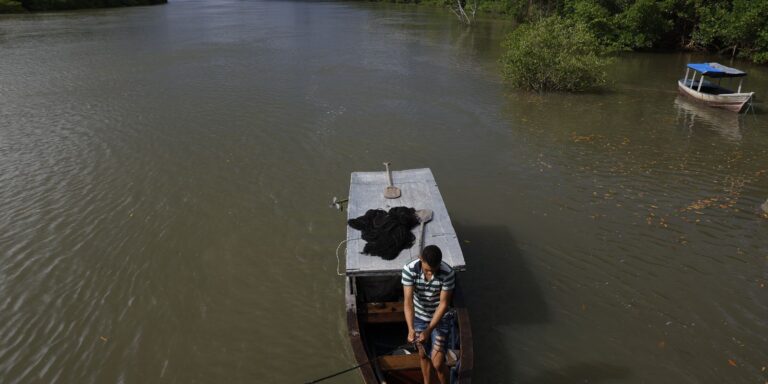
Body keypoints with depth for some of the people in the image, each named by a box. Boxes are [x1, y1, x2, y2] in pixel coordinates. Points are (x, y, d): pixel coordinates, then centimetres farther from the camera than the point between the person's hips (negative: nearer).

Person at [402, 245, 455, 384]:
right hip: (419, 318, 2)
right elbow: (408, 301, -27)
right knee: (423, 355, 19)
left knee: (437, 362, -2)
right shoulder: (409, 270, -26)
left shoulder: (448, 273, -29)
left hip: (440, 319, -2)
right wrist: (411, 328, -39)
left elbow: (443, 304, -22)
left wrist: (429, 330, -28)